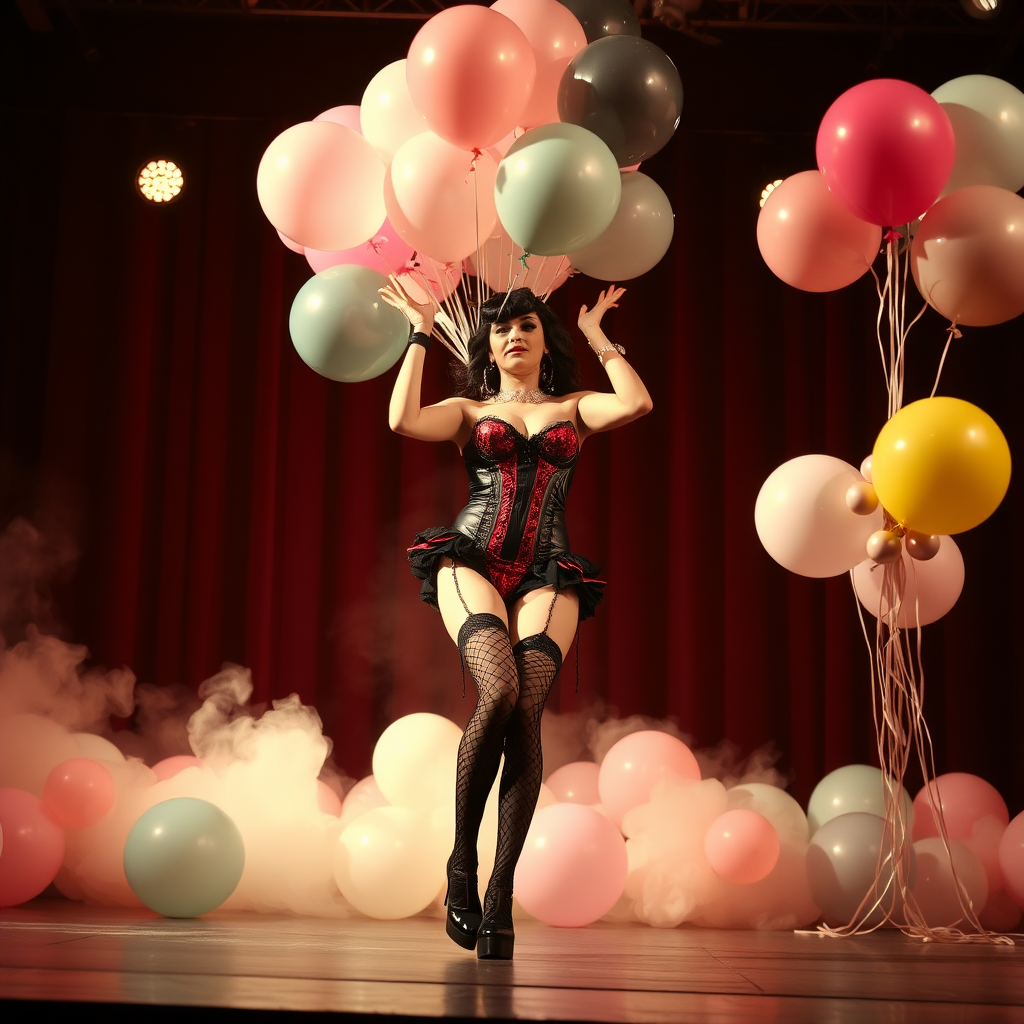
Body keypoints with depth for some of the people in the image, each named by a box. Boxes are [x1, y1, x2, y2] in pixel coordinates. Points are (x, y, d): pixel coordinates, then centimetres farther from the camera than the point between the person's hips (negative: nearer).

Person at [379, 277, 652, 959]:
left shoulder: (574, 408, 21)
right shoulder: (470, 410, 20)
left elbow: (637, 403, 0)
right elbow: (403, 421, -1)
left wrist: (598, 337, 13)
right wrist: (421, 336, 10)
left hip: (547, 575, 1)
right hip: (473, 562, -1)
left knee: (526, 713, -20)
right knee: (498, 693, -28)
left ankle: (500, 895, -17)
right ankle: (462, 861, -10)